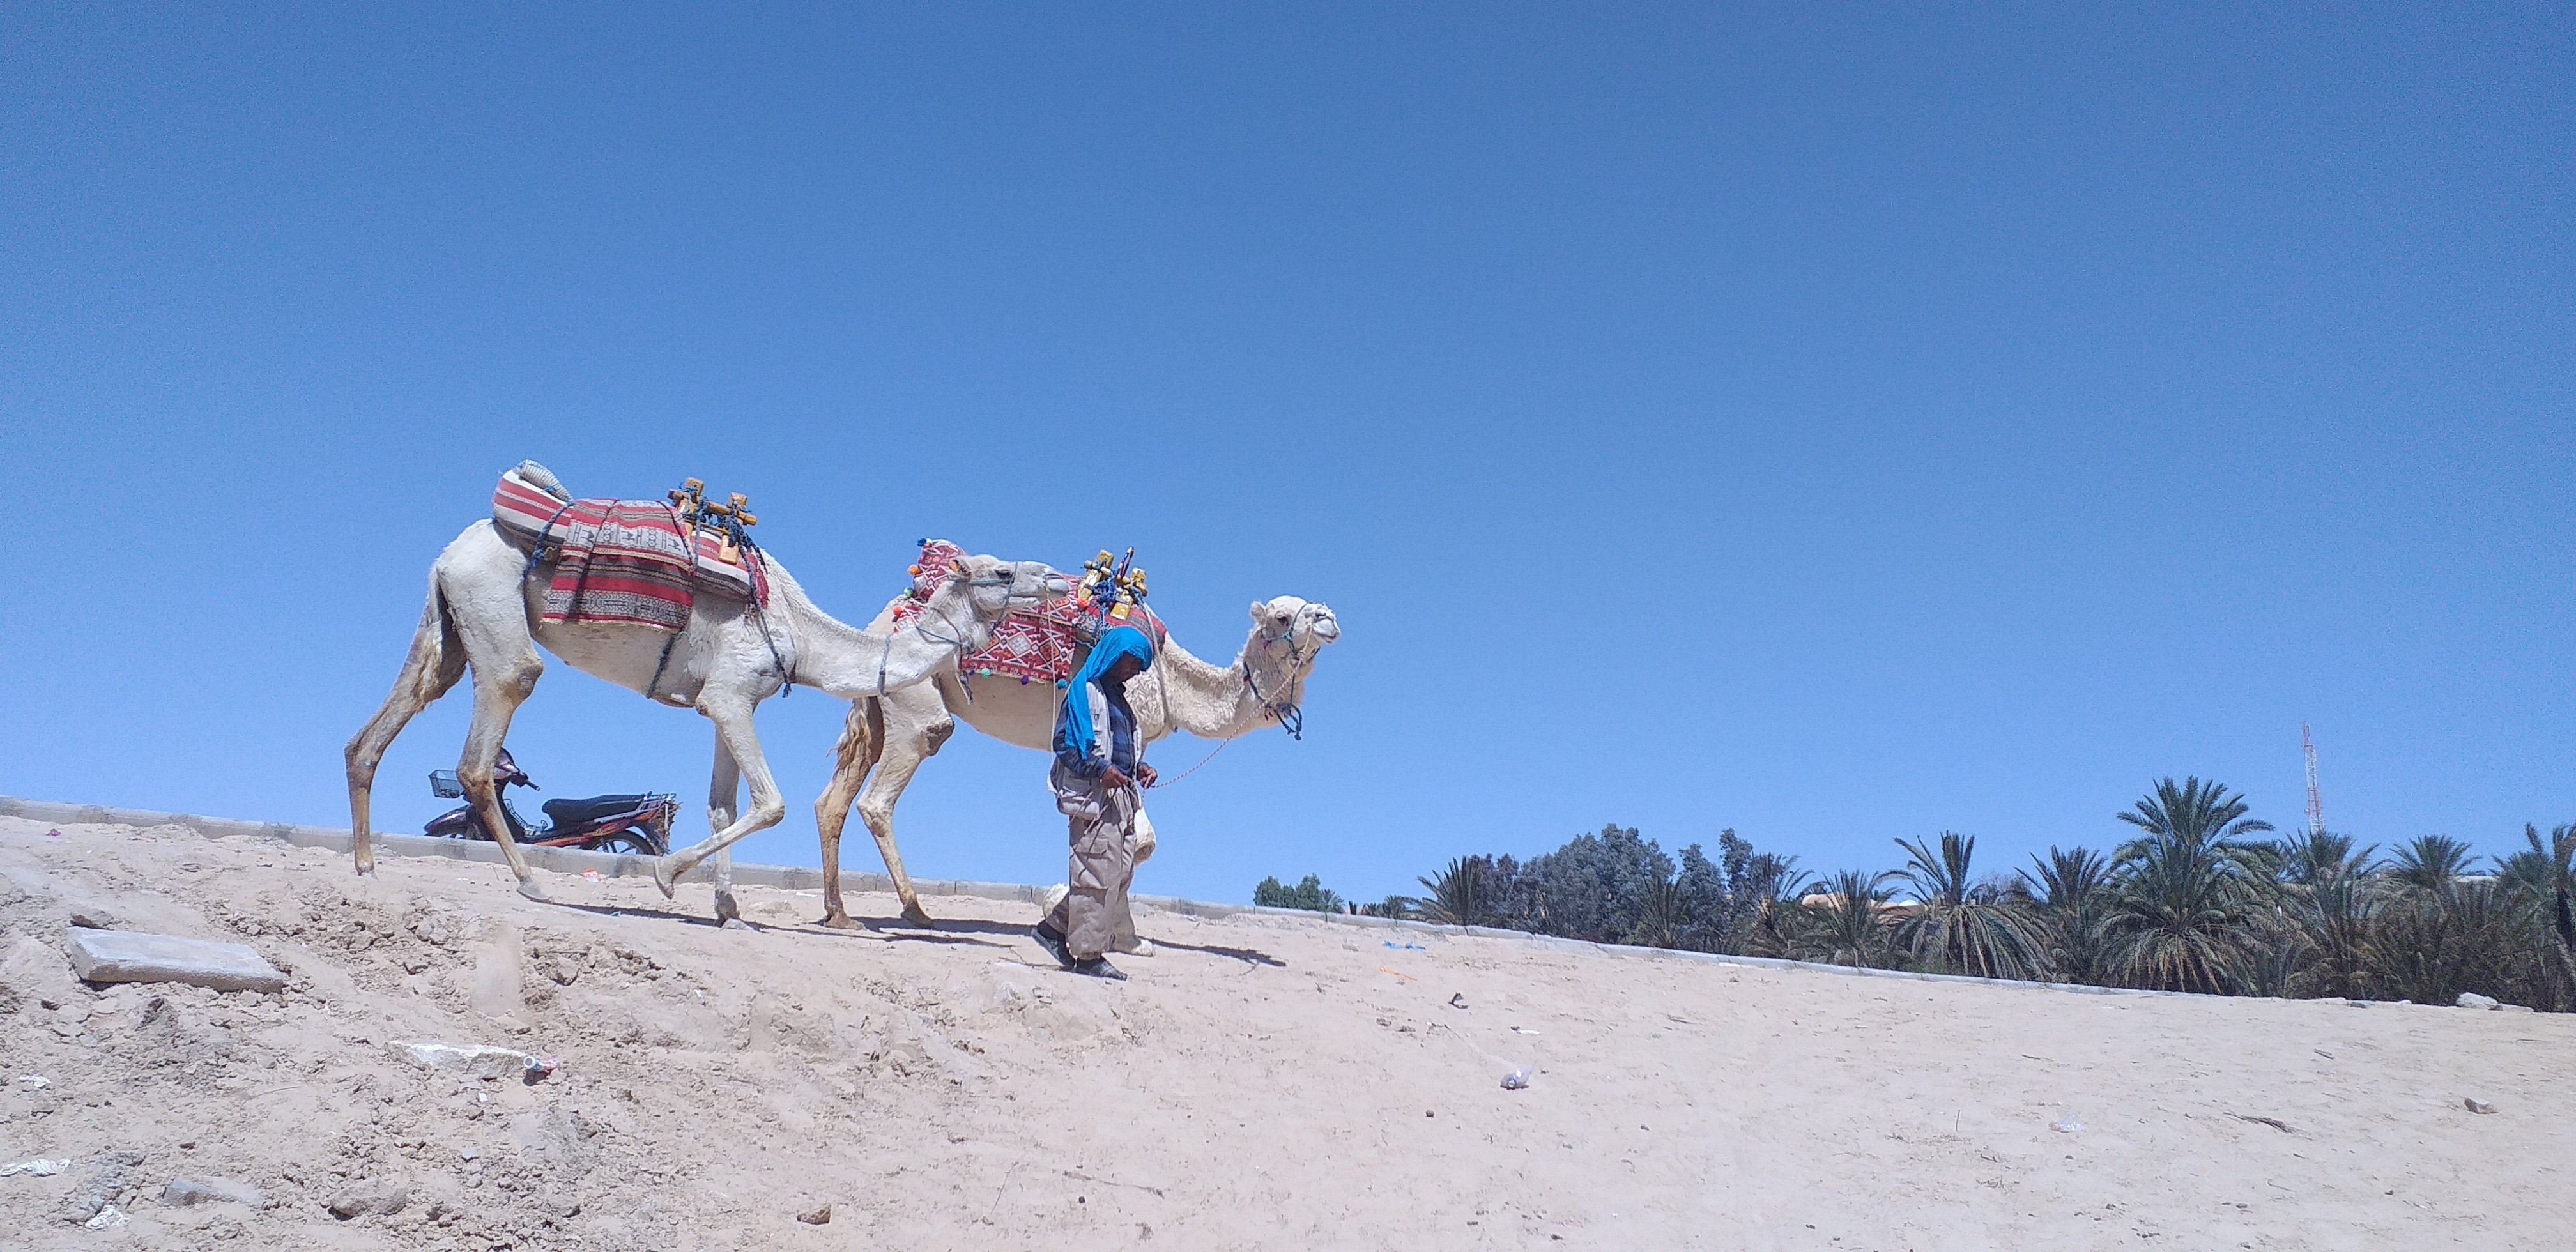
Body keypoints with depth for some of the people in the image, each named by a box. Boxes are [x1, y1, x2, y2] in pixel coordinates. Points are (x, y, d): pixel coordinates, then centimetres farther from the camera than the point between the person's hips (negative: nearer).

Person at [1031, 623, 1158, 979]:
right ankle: (1088, 954, -1)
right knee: (1097, 873, -8)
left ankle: (1056, 929, 17)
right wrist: (1101, 769, -20)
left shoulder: (1117, 696, 22)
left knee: (1121, 872, 8)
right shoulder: (1085, 690, -5)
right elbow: (1065, 742, -11)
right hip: (1093, 794, -9)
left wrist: (1139, 767, 10)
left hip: (1121, 795, 9)